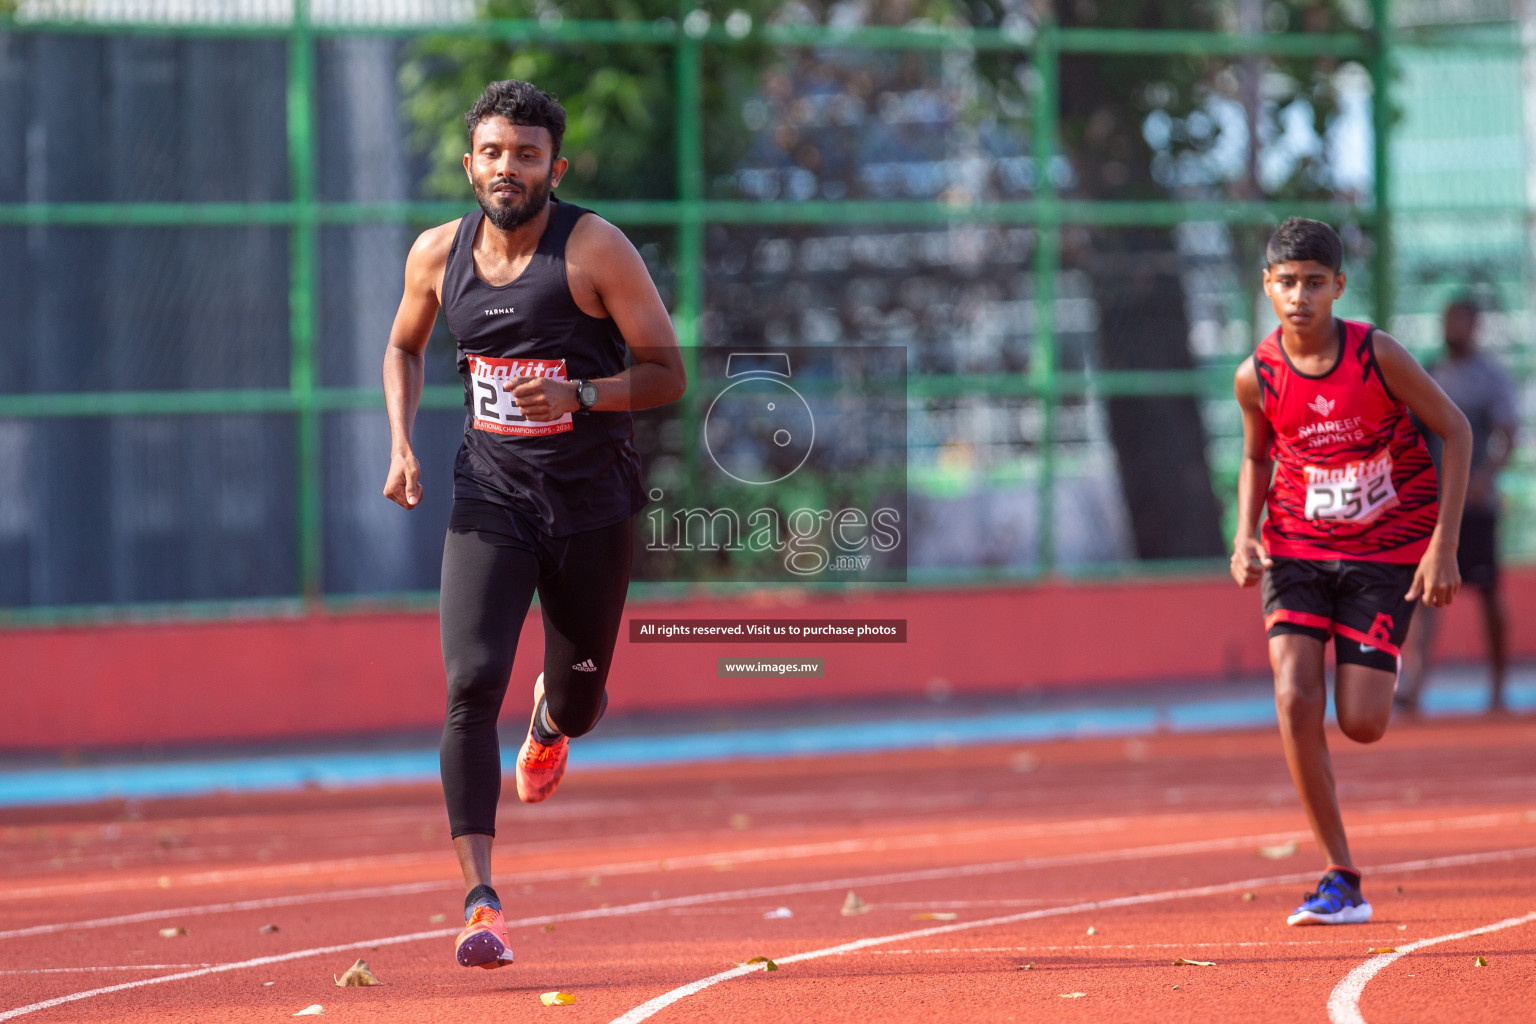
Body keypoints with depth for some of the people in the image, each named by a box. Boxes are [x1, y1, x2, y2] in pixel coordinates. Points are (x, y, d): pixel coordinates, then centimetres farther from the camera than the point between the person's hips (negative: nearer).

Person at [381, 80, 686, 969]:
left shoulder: (595, 248, -12)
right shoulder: (438, 255, 0)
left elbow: (668, 374, -10)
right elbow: (404, 347, 20)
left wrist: (578, 395, -27)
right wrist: (402, 446, 5)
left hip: (592, 503, -1)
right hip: (490, 497, 1)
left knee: (579, 698, 13)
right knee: (471, 685, -17)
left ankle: (550, 723, 55)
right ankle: (482, 902, -18)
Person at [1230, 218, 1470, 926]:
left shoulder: (1378, 356, -17)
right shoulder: (1257, 377, -8)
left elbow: (1455, 431, -7)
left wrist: (1444, 544, -12)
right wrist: (1247, 535, -6)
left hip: (1387, 552, -2)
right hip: (1297, 549, 2)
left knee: (1361, 725, -8)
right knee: (1295, 701, -18)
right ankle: (1341, 881, -9)